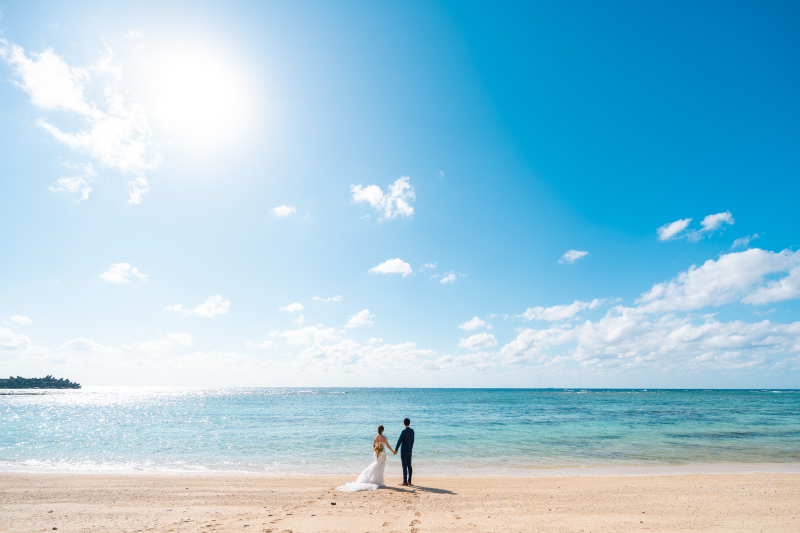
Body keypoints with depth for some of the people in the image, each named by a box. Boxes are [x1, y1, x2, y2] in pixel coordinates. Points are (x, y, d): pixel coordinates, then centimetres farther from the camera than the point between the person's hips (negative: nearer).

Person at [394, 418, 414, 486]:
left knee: (404, 466, -3)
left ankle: (405, 482, -1)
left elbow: (399, 441, -15)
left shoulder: (404, 431, -16)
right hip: (409, 450, 7)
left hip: (404, 450, -7)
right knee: (409, 466, 10)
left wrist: (396, 450, -9)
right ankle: (409, 481, 14)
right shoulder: (412, 431, 4)